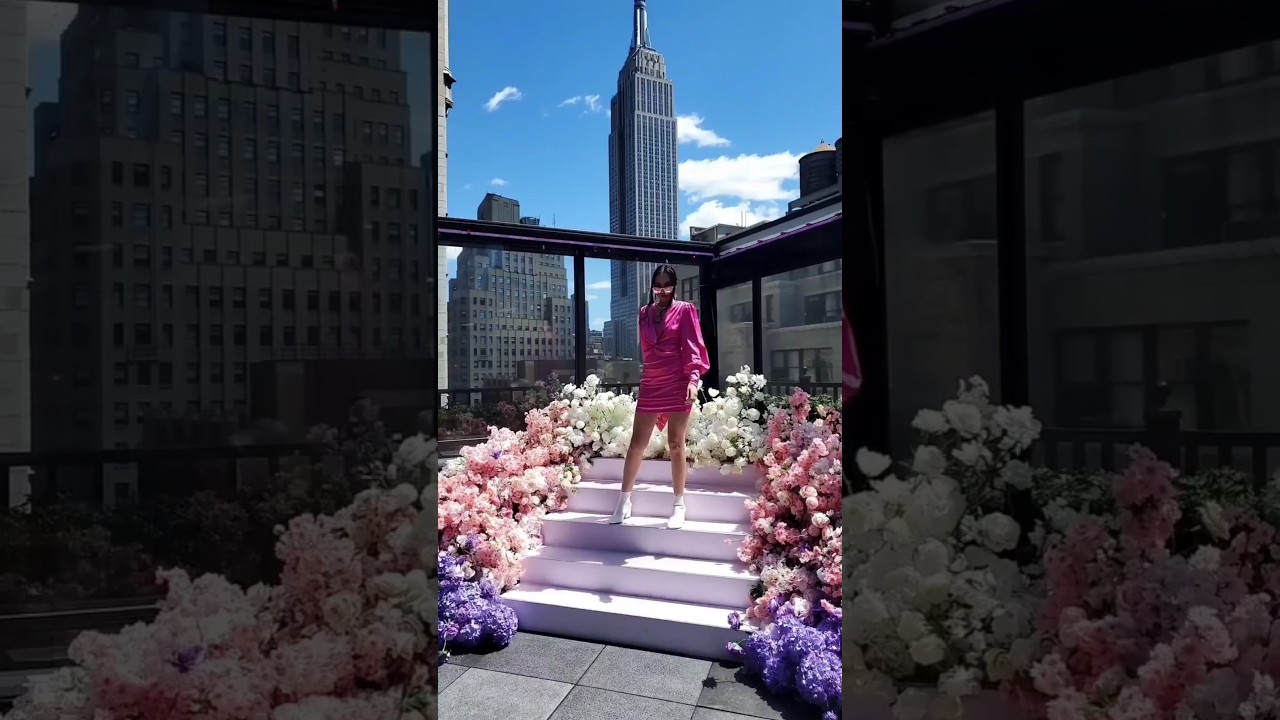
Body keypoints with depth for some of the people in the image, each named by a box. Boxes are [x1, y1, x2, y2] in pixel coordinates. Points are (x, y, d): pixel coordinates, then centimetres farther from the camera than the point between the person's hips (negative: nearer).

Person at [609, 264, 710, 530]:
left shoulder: (685, 310, 2)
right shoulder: (645, 313, 14)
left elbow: (693, 346, -5)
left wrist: (694, 379, -17)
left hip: (678, 384, -4)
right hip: (651, 384, 4)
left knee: (675, 444, 0)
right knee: (637, 442, 4)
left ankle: (679, 505, 10)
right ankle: (624, 501, 14)